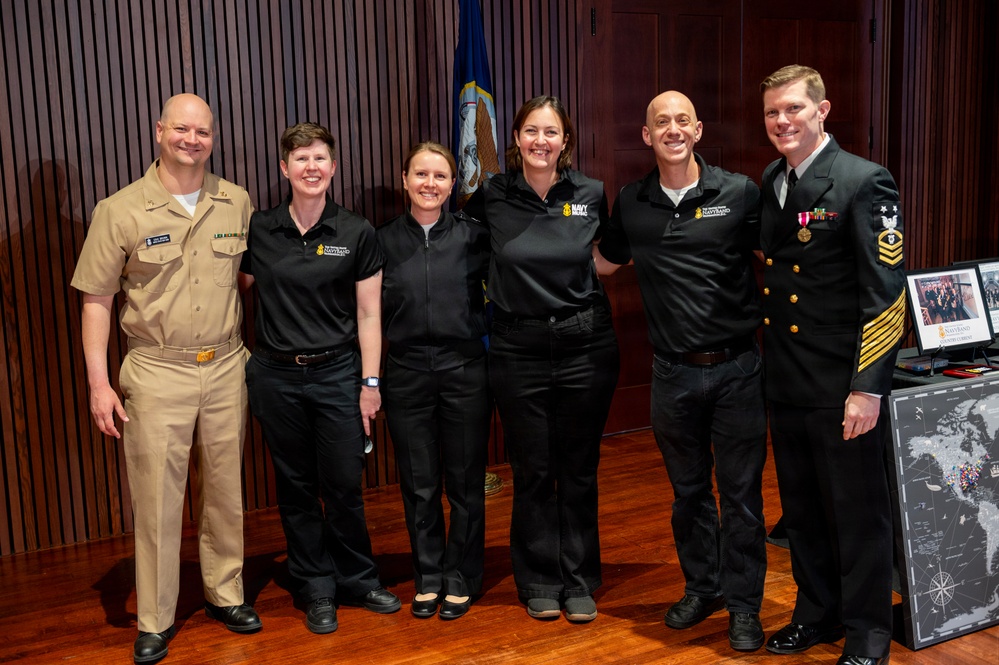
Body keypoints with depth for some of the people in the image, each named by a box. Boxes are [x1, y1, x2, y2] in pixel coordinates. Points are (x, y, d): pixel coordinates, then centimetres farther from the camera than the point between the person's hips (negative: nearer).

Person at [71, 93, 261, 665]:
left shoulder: (237, 203, 5)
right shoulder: (121, 211, -4)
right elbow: (97, 299, -2)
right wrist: (99, 382, -7)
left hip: (227, 368, 3)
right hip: (157, 374, -3)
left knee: (226, 490, 12)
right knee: (157, 498, 3)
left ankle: (226, 594, 30)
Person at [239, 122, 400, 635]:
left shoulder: (357, 233, -2)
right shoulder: (258, 230, 1)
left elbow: (369, 314, -2)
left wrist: (370, 382, -5)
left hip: (338, 372, -1)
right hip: (277, 376, 2)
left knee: (344, 486, 4)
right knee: (296, 487, 10)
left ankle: (356, 580, 26)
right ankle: (316, 589, 25)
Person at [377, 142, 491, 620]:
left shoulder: (472, 236, 0)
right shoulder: (384, 240, 4)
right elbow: (373, 312, 8)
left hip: (465, 371, -1)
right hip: (407, 374, 1)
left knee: (465, 481, 7)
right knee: (419, 485, 9)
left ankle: (461, 578, 22)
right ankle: (428, 577, 25)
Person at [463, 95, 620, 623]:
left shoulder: (590, 194, 0)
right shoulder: (491, 197, -3)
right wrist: (496, 291, 10)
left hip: (585, 346, 1)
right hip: (518, 350, 0)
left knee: (579, 470, 9)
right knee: (532, 472, 8)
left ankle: (580, 581, 25)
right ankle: (539, 581, 25)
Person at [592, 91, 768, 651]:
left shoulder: (740, 193, -4)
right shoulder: (632, 203, 4)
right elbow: (604, 262, 20)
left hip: (737, 368, -2)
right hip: (674, 373, 3)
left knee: (741, 491, 6)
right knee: (688, 489, 16)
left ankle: (744, 604, 22)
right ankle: (702, 586, 35)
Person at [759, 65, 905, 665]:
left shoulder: (865, 182, -11)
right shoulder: (769, 184, 9)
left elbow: (886, 293, -15)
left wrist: (867, 389, -19)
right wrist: (764, 366, 7)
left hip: (843, 389, -6)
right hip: (786, 385, 6)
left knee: (859, 514, 7)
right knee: (802, 511, 18)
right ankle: (817, 614, 36)